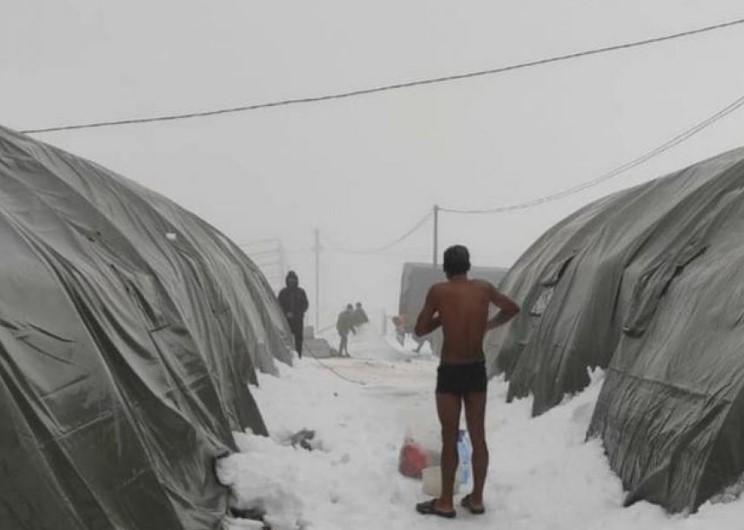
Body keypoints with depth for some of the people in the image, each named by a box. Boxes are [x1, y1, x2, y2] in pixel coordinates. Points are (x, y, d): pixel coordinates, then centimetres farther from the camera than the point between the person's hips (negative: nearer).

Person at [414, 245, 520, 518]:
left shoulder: (438, 291, -11)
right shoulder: (484, 288, 0)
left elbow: (420, 330, -3)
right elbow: (513, 309, 17)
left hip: (450, 372, -4)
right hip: (477, 371, 4)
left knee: (450, 439, 3)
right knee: (478, 437, 11)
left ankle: (445, 503, 10)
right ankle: (476, 499, 20)